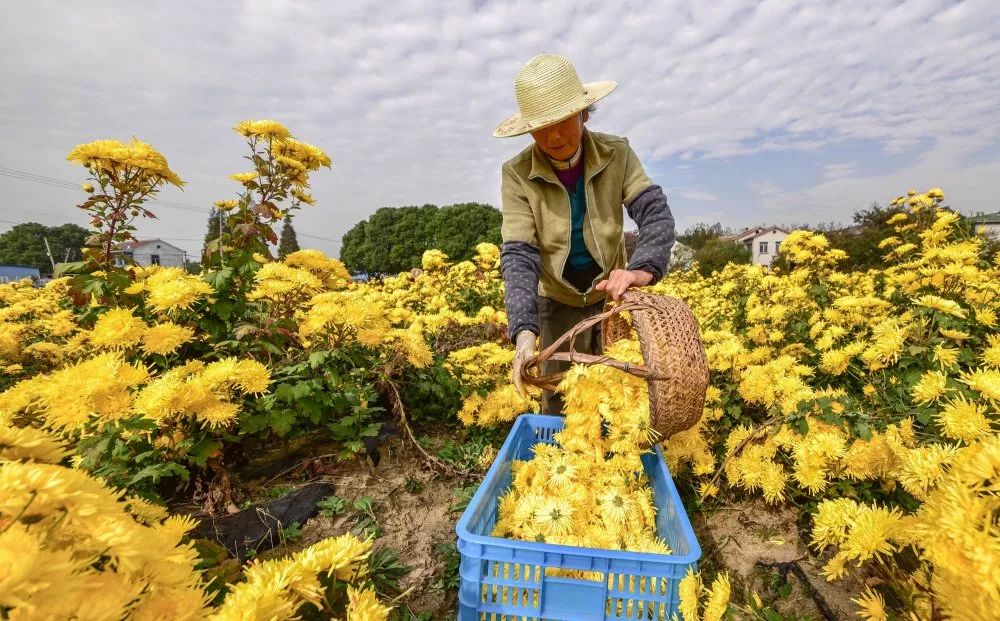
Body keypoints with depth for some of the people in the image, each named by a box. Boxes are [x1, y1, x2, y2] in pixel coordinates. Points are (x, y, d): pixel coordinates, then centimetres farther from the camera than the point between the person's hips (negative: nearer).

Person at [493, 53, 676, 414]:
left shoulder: (616, 154, -12)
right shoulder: (517, 174, -17)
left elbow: (656, 214, -22)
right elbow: (519, 254, -24)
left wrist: (642, 270, -44)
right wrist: (524, 331, -38)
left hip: (612, 294, 1)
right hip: (558, 302, -1)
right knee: (558, 404, 6)